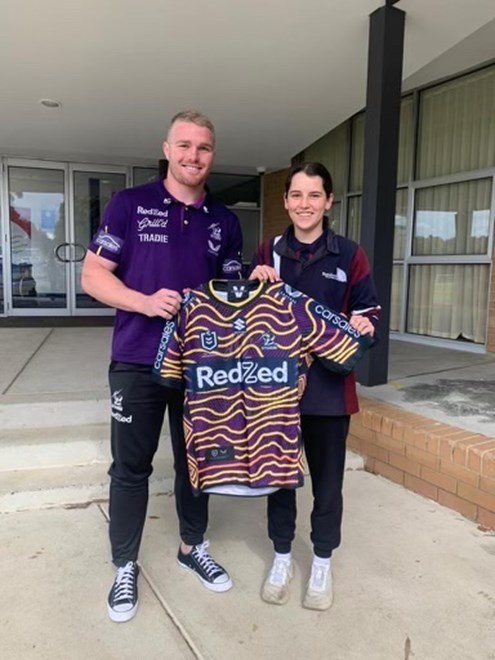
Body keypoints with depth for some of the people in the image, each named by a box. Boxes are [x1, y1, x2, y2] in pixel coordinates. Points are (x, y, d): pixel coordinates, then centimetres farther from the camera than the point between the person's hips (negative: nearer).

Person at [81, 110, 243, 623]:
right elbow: (93, 275, -5)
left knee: (196, 459, 15)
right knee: (130, 467, 7)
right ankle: (125, 566, 26)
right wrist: (146, 302, -20)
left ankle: (193, 546, 36)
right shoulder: (129, 204, -3)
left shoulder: (224, 222, 8)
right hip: (137, 361, -3)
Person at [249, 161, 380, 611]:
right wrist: (254, 284, -11)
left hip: (330, 385, -1)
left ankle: (322, 563, 32)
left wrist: (365, 326, -22)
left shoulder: (350, 255, -3)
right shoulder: (268, 253, 4)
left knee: (327, 476, 11)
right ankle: (282, 556, 34)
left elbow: (369, 311, 1)